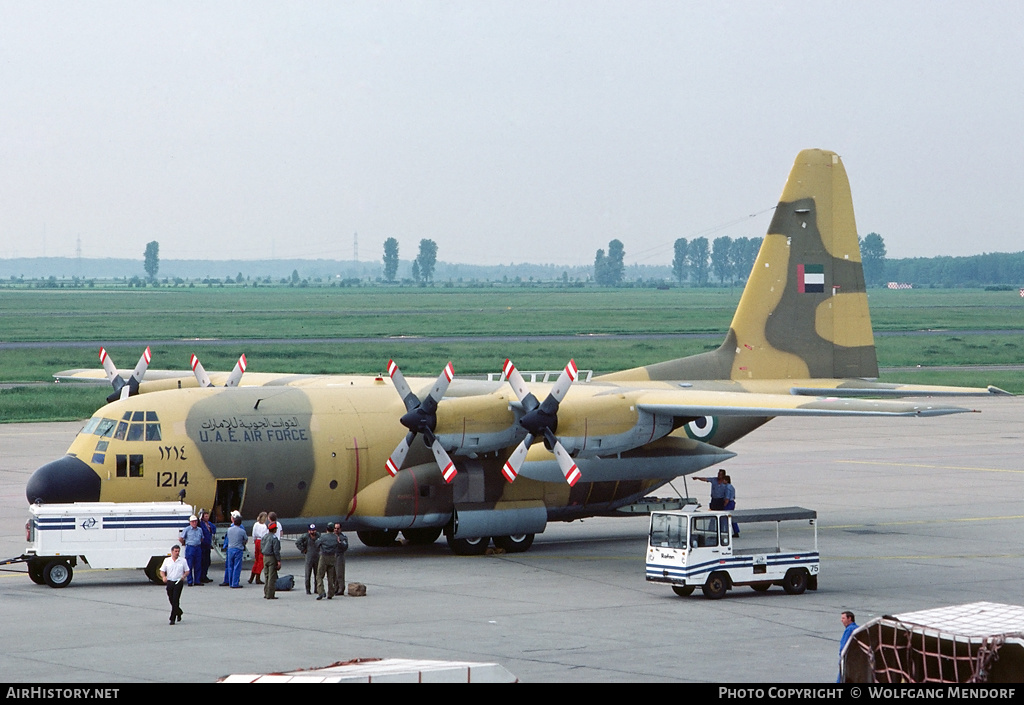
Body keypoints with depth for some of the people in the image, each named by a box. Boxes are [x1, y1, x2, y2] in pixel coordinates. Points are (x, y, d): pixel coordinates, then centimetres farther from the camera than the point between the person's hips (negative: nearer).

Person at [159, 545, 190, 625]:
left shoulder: (183, 561, 3)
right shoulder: (167, 560, 6)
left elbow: (187, 571, 8)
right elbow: (162, 571, 6)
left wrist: (184, 576, -13)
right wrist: (163, 577, -15)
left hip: (179, 582, -3)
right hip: (169, 582, 3)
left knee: (175, 600, -11)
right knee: (171, 600, 11)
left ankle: (173, 619, -10)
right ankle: (179, 613, 38)